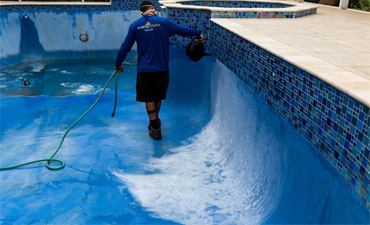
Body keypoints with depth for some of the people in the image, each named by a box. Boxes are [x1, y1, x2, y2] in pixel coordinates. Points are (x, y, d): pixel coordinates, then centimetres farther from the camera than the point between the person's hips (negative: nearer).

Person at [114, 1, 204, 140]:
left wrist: (118, 64, 15)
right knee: (158, 97, 19)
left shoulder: (135, 25, 0)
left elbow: (125, 47, 2)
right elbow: (183, 30, 7)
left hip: (144, 70, 0)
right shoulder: (163, 22, -2)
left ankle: (155, 128, 8)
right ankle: (154, 121, 37)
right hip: (161, 69, 0)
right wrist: (198, 34, 25)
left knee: (149, 99, 10)